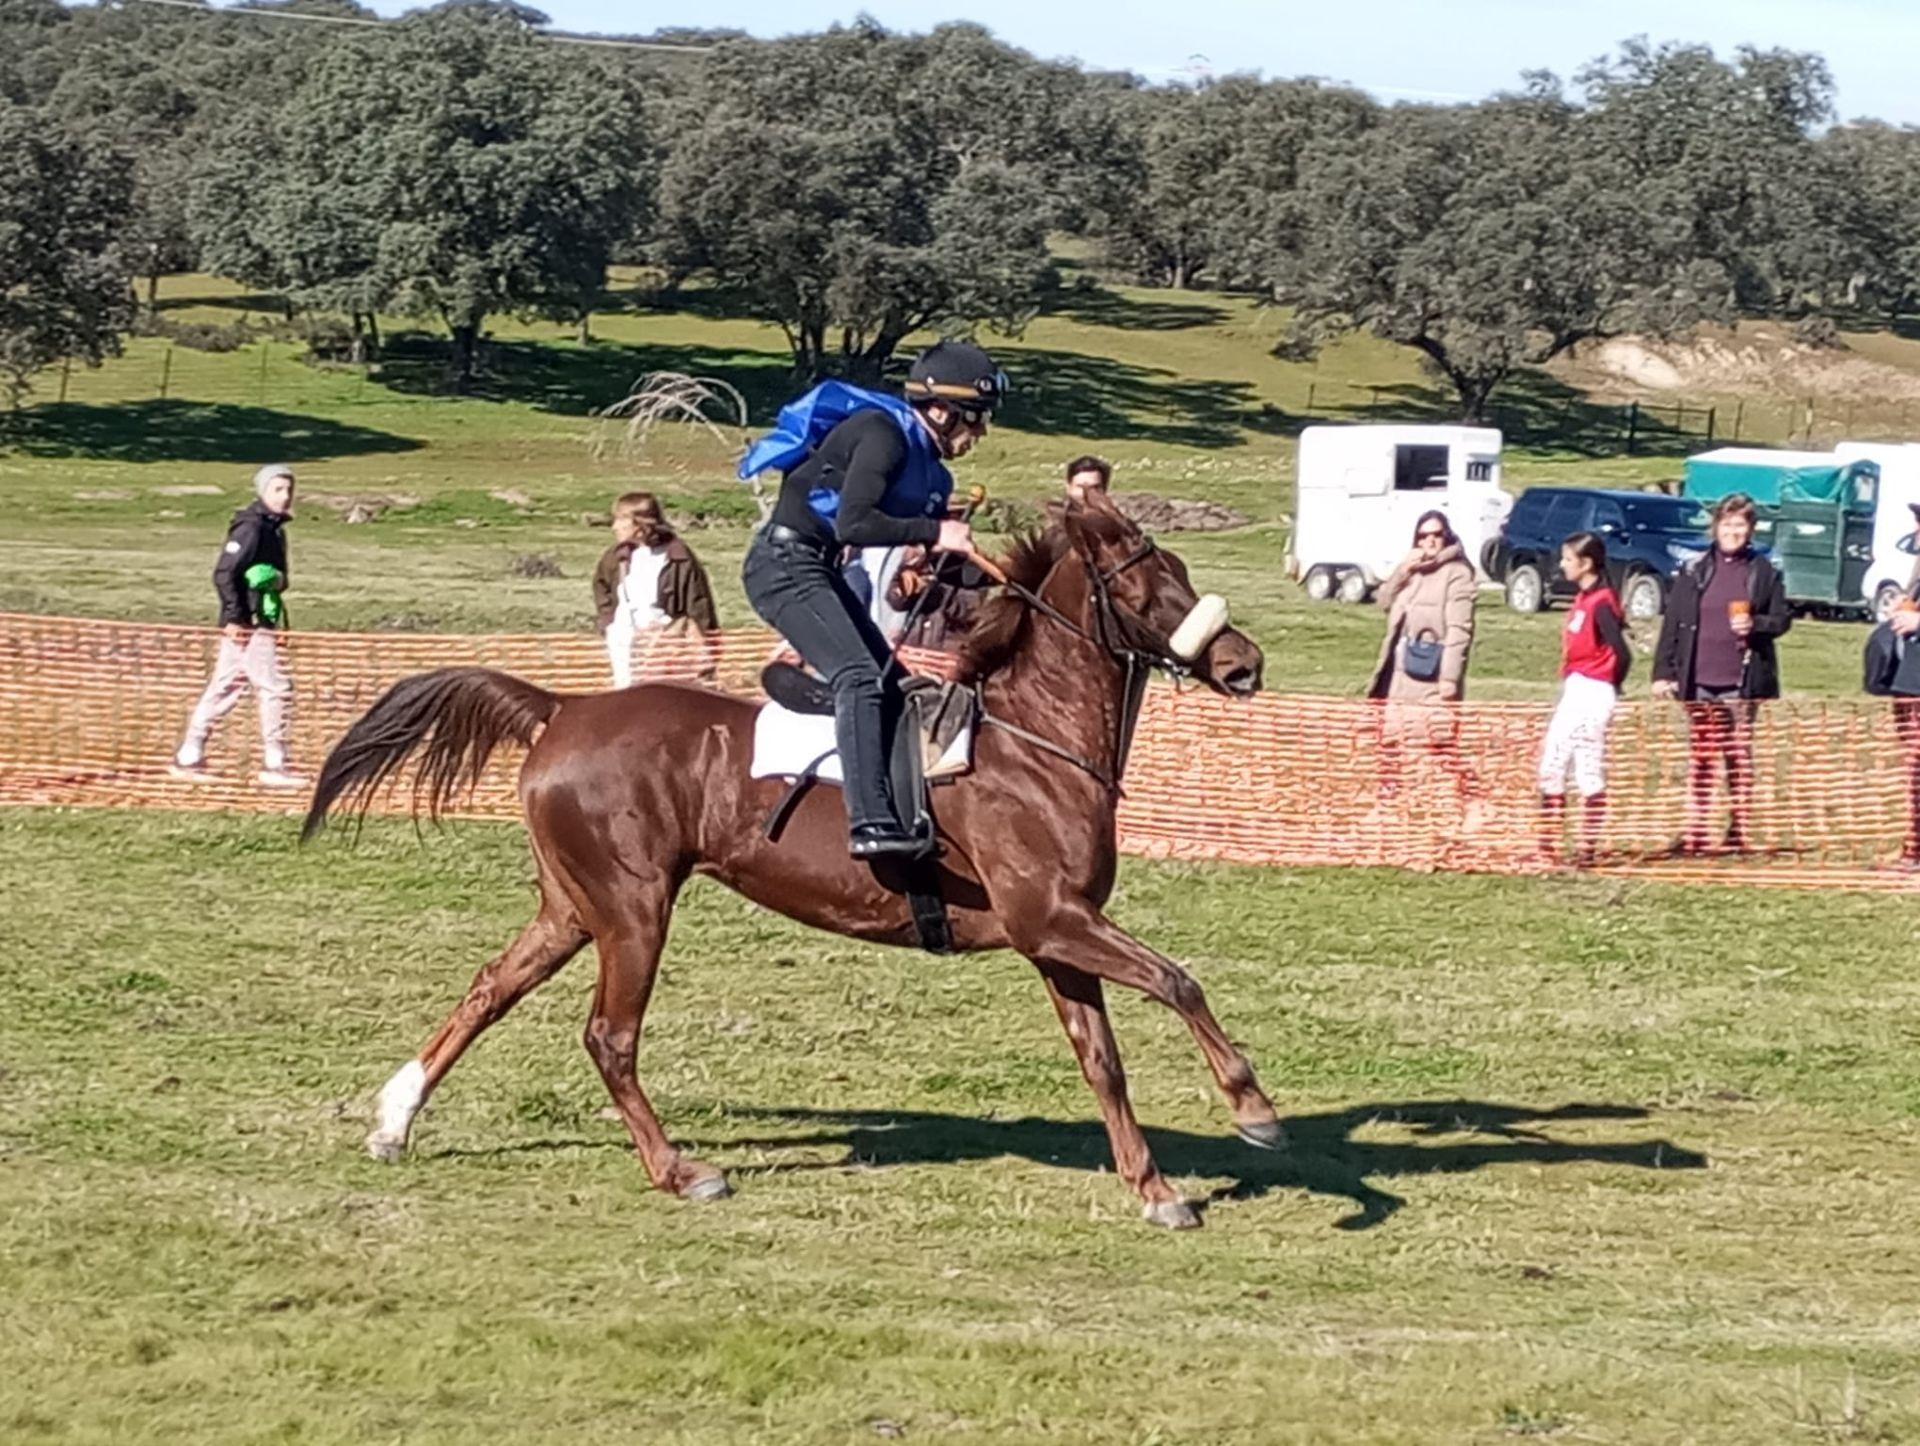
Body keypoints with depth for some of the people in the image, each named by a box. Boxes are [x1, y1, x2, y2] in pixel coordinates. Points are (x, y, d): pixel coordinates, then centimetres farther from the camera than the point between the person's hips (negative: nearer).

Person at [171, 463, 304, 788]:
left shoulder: (274, 528, 16)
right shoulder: (251, 527, -14)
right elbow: (224, 573, -20)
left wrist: (281, 580, 8)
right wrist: (234, 617, -21)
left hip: (262, 621, 9)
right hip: (246, 624, -9)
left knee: (224, 689, 11)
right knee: (274, 688, -7)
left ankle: (188, 758, 15)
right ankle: (274, 765, -1)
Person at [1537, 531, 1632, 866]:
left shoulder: (1600, 603, -15)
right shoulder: (1583, 598, 12)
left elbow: (1622, 654, -21)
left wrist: (1610, 689, -6)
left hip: (1592, 693, -10)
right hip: (1573, 691, 10)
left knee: (1589, 774, -5)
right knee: (1551, 766, 11)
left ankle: (1588, 848, 0)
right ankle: (1548, 847, 14)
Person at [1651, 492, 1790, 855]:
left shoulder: (1764, 573, 4)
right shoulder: (1694, 571, 5)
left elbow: (1783, 619, 7)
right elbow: (1672, 624, 3)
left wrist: (1755, 624, -14)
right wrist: (1663, 672, -3)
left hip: (1740, 682, -1)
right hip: (1698, 682, 1)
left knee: (1739, 758, 4)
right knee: (1700, 759, 4)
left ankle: (1741, 833, 8)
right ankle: (1693, 834, 6)